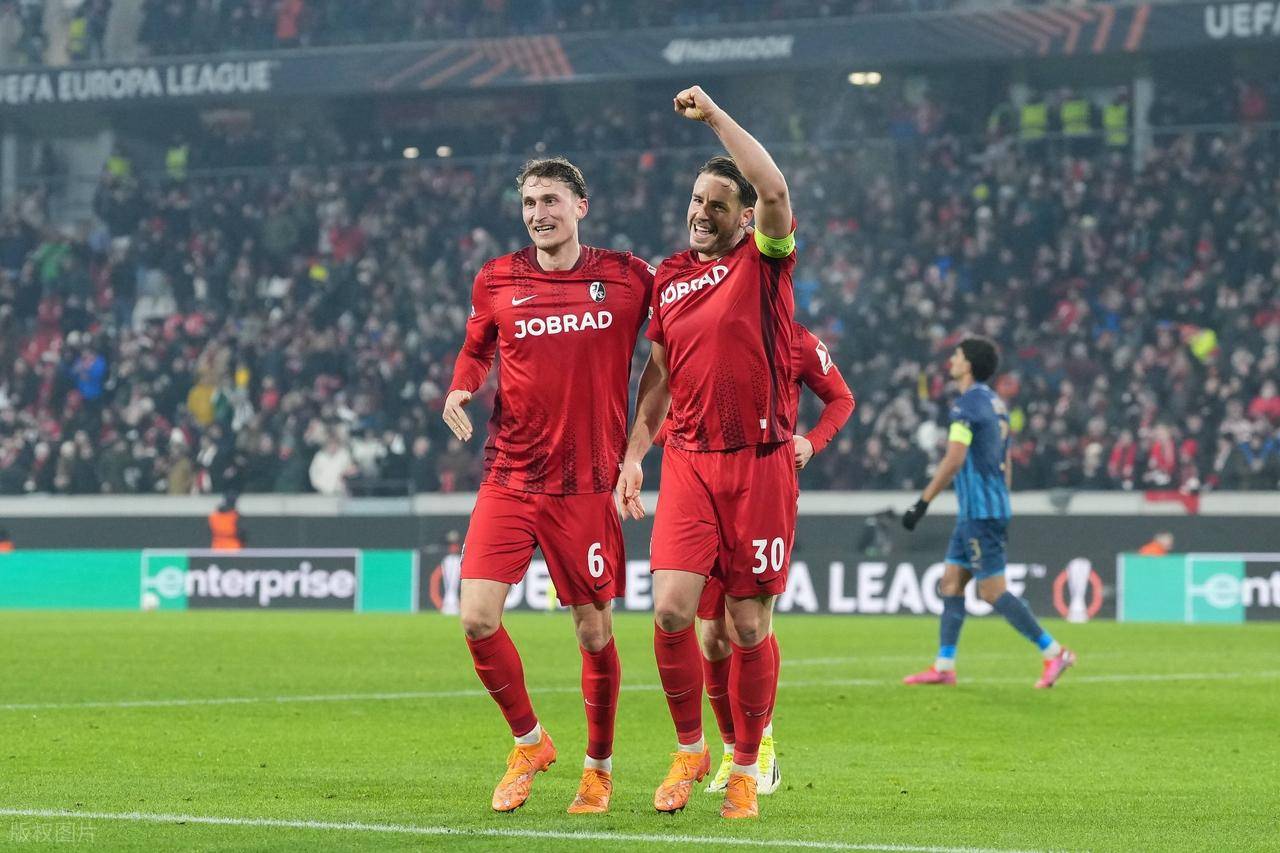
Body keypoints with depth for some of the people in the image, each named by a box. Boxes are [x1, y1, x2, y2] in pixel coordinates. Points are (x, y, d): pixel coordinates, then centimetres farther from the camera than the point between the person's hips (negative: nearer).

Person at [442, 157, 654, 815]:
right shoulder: (496, 281, 5)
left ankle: (599, 767, 24)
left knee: (595, 632, 3)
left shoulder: (629, 277, -1)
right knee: (478, 618, -10)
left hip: (587, 484, -1)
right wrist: (461, 388, 0)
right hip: (508, 479, 2)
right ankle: (528, 742, 14)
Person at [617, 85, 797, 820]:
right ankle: (690, 750, 7)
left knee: (749, 626, 0)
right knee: (671, 608, -12)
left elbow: (774, 191, -21)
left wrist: (714, 115, -15)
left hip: (760, 462, -3)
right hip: (689, 461, 3)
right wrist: (634, 452, 10)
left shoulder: (764, 261, -1)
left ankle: (746, 769, 14)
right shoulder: (669, 278, 12)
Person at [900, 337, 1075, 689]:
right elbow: (1005, 461, 19)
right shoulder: (995, 403, 15)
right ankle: (944, 666, 9)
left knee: (992, 590, -7)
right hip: (981, 509, 10)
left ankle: (1054, 652, -6)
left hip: (979, 510, -10)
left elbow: (953, 461, -21)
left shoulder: (967, 404, -15)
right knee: (951, 581, 10)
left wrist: (922, 503, -18)